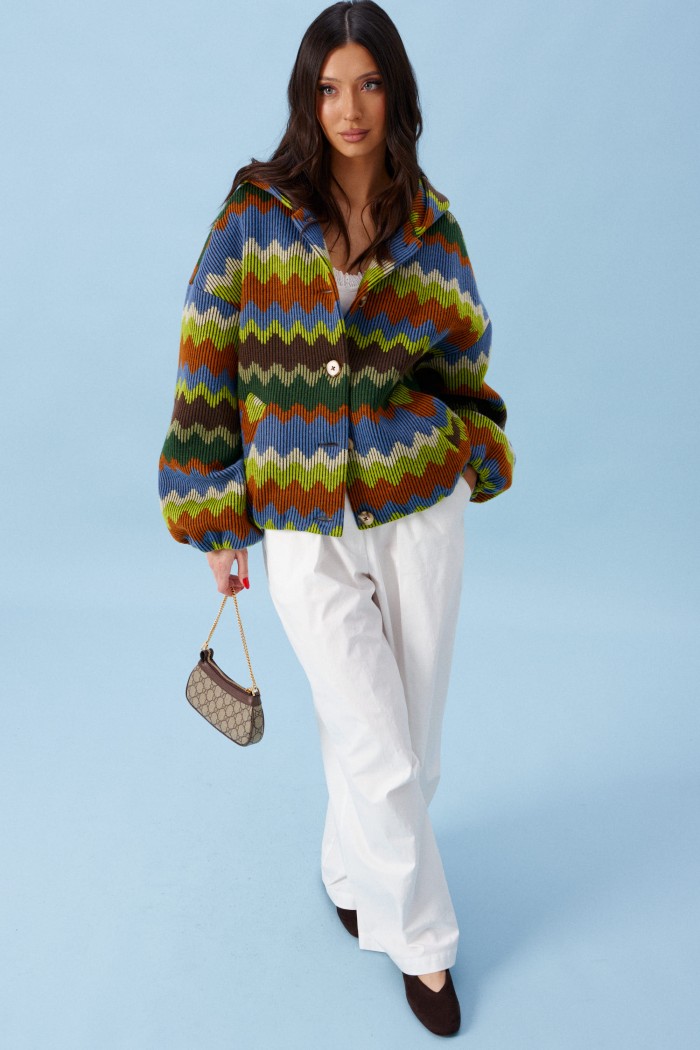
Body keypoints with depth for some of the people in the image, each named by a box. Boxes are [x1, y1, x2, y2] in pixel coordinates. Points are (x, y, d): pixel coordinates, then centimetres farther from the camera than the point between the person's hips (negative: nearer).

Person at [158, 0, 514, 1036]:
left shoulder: (432, 227, 2)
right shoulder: (254, 215, -5)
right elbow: (209, 371, -3)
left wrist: (472, 457, 5)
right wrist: (214, 523, -2)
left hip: (422, 515, 3)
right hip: (305, 532, -2)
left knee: (410, 736, 13)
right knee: (381, 754, 2)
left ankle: (353, 873, 44)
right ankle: (421, 936, 29)